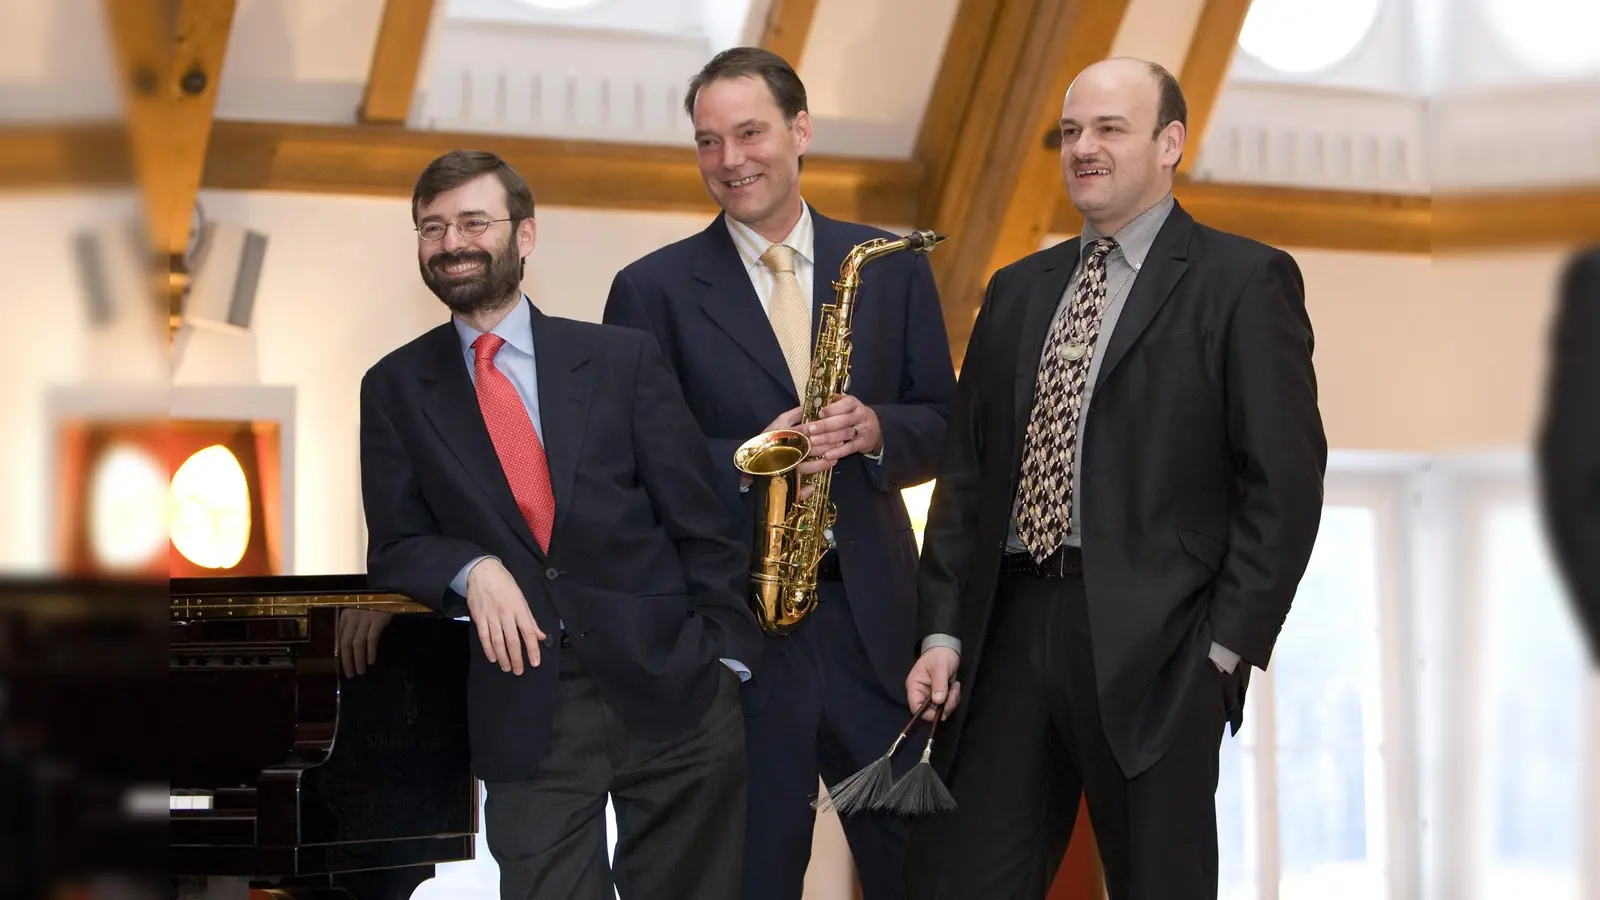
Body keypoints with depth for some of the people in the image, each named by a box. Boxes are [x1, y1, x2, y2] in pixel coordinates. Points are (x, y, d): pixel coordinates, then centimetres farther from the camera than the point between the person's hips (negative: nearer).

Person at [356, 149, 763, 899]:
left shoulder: (622, 358, 4)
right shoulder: (395, 389, 7)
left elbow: (699, 520, 3)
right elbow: (394, 548, 5)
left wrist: (726, 658, -4)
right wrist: (471, 569, -16)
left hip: (669, 690, 0)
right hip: (526, 710, 0)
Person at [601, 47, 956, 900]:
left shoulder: (892, 267, 8)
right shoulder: (653, 290, 1)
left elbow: (943, 423, 9)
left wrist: (875, 430, -13)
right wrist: (741, 464, -19)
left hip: (872, 614, 2)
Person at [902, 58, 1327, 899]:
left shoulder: (1244, 281, -1)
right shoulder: (1017, 289, 16)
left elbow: (1285, 482, -6)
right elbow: (967, 468, 15)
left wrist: (1226, 650, -11)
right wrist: (942, 632, 7)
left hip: (1151, 643, -5)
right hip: (1006, 630, 5)